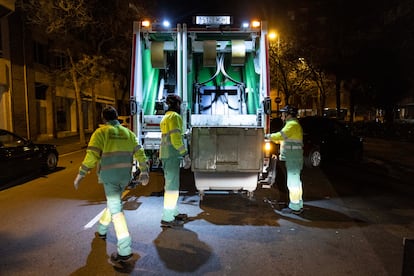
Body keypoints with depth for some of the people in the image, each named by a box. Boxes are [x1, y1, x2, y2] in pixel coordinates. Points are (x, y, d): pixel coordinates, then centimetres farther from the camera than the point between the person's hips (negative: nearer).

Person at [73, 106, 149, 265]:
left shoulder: (101, 132, -4)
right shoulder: (128, 133, 10)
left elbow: (91, 155, -13)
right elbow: (140, 153, 6)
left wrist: (81, 174, -7)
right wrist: (144, 172, 12)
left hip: (110, 176, -5)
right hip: (125, 175, 5)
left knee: (116, 208, -6)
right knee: (113, 201, 26)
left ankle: (125, 250, -11)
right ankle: (102, 229, 47)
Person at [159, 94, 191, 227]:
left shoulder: (166, 117, 20)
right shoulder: (175, 116, -10)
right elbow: (176, 139, -20)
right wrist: (186, 155, -17)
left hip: (166, 155, 10)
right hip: (172, 155, -10)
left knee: (170, 184, 15)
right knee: (172, 186, -6)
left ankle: (173, 212, 25)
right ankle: (167, 218, -2)